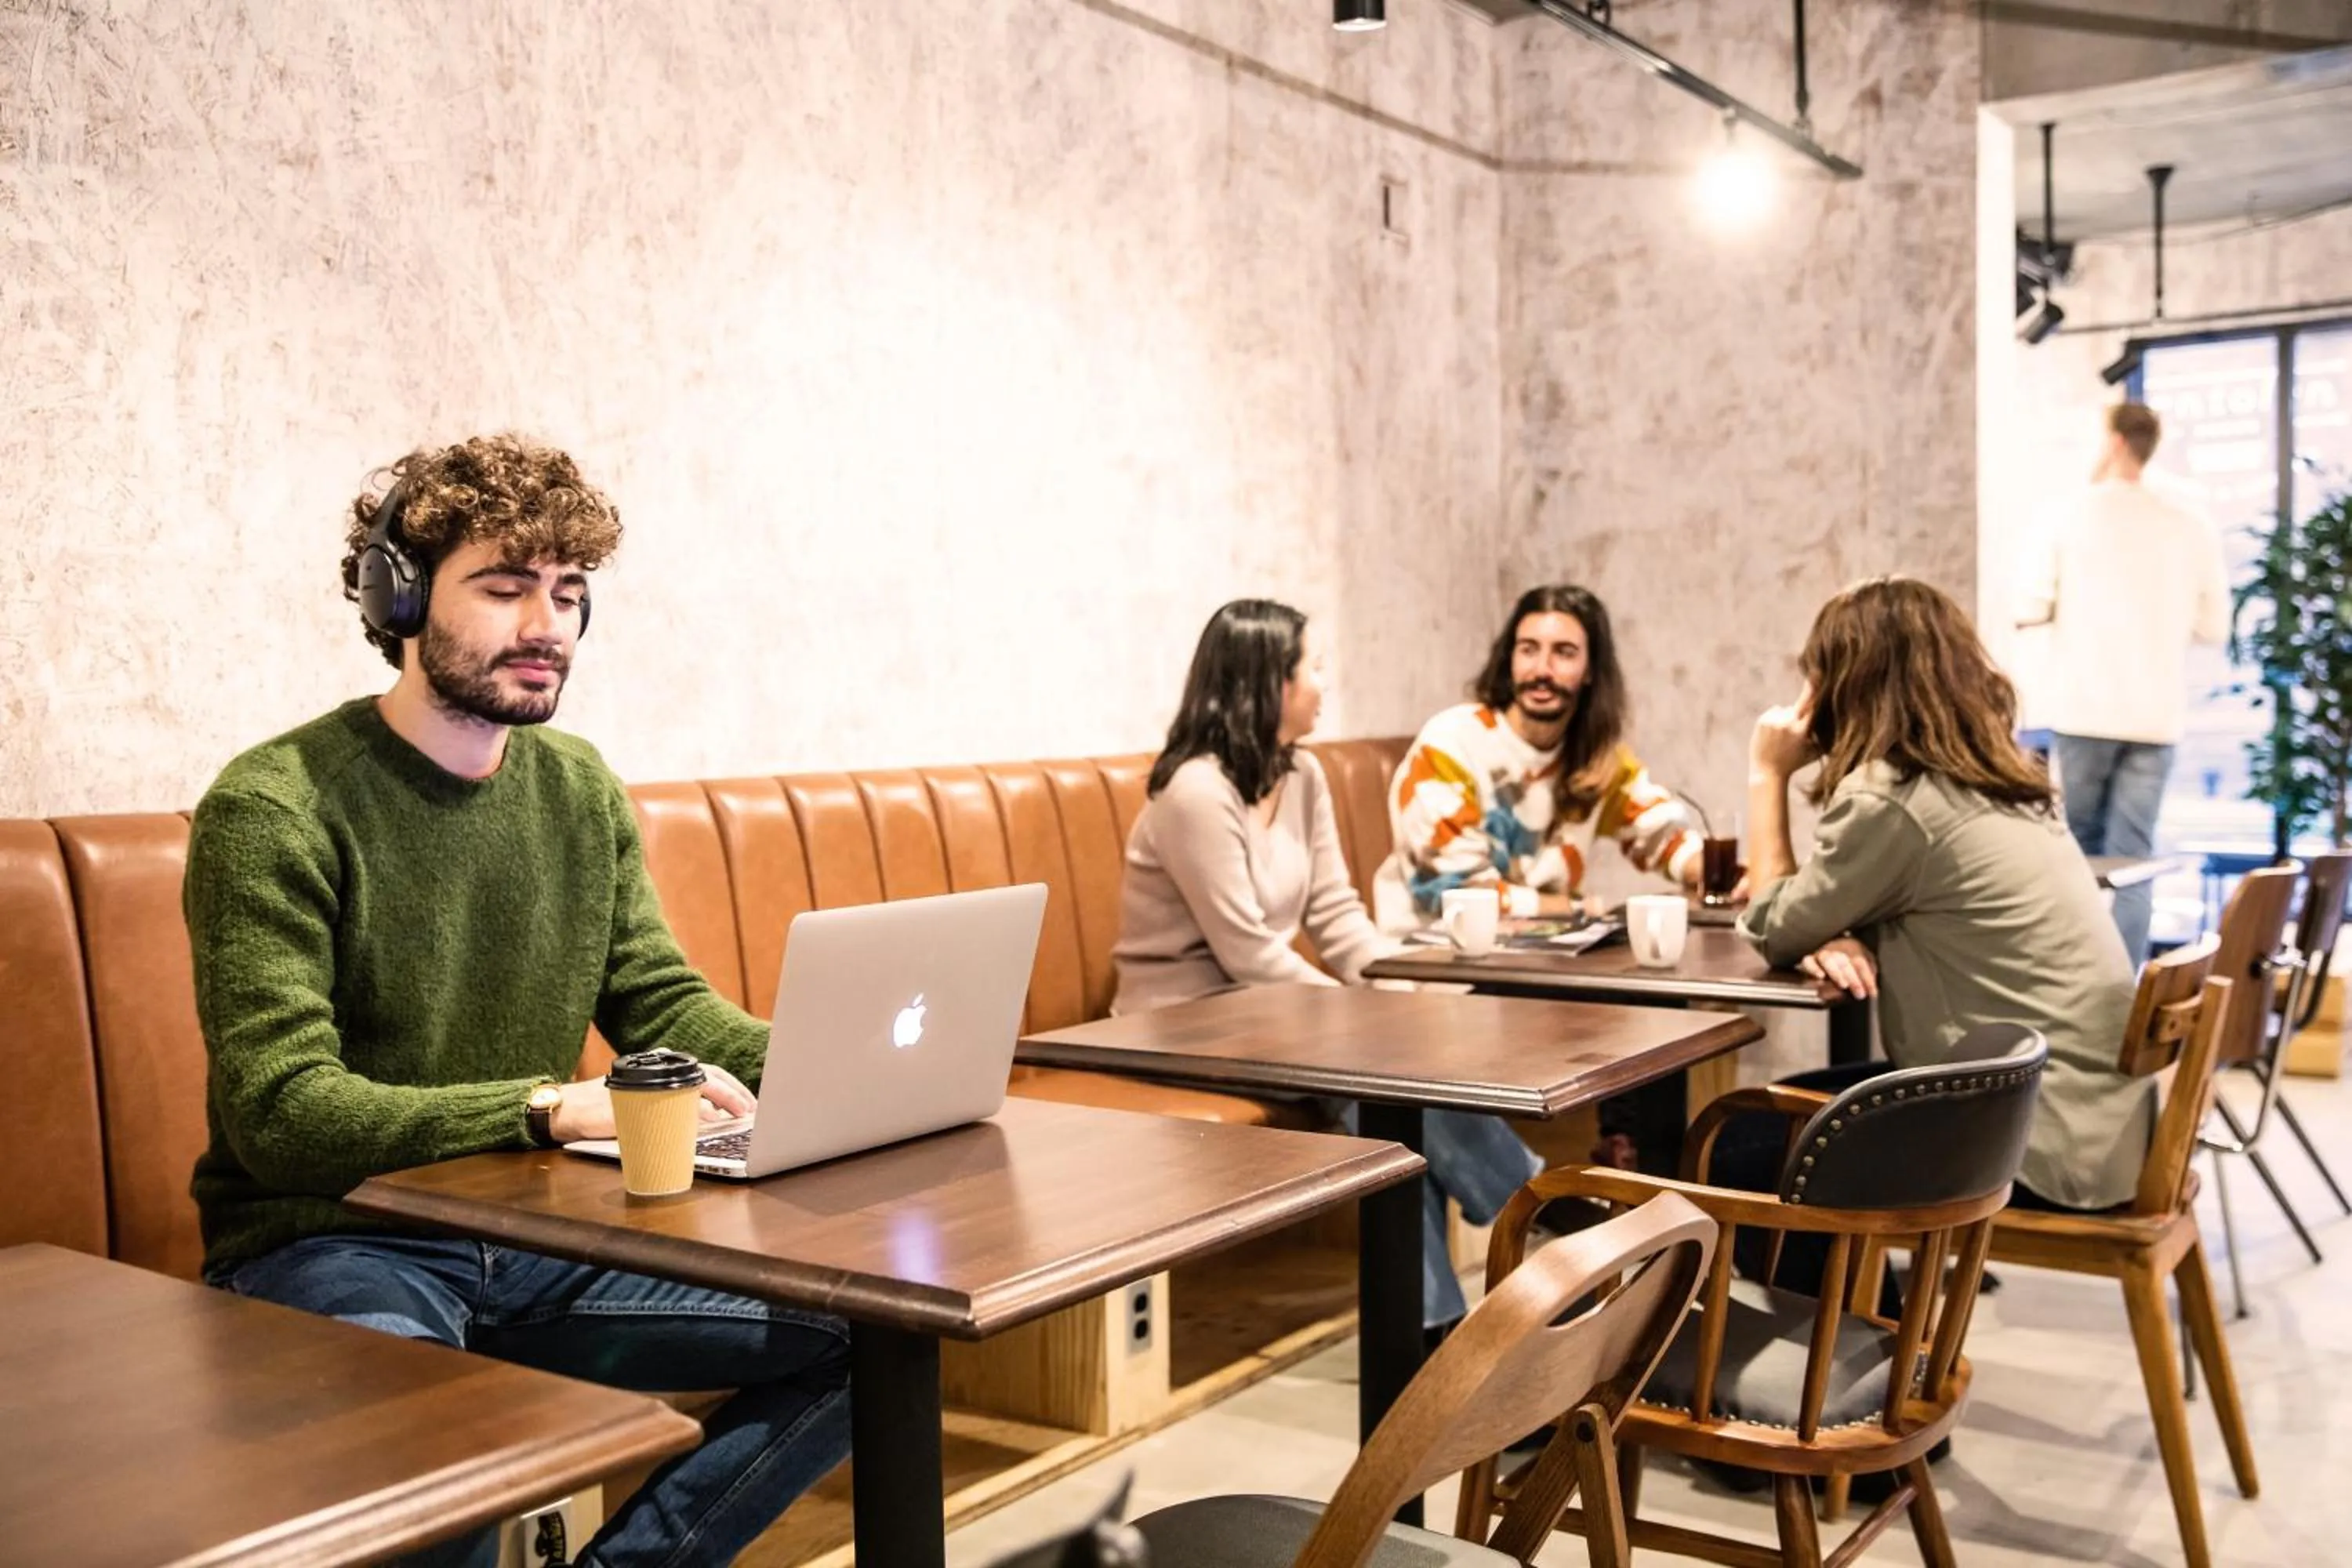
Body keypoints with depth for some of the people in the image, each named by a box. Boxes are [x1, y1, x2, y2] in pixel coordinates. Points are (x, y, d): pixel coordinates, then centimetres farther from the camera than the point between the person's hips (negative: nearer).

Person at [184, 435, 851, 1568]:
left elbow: (663, 1002, 7)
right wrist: (552, 1106, -34)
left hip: (537, 1239, 6)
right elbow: (280, 1112, -22)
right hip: (330, 1247, -6)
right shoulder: (274, 808, -14)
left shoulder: (581, 790, 6)